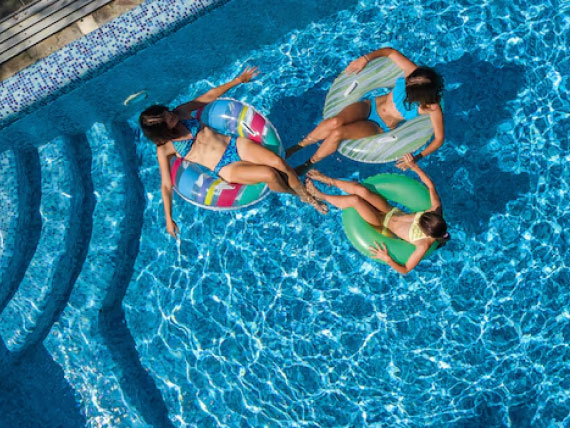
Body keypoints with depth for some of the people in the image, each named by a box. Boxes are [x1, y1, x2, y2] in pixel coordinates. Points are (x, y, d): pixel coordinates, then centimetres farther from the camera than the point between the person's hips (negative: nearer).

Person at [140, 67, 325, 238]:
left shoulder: (181, 112, 4)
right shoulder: (164, 149, -6)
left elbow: (209, 96, 13)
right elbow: (166, 185, -4)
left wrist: (238, 80, 13)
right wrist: (168, 219, -6)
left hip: (235, 144, 4)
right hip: (226, 168, -4)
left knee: (278, 162, -20)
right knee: (270, 174, -26)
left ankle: (307, 196, 3)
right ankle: (294, 193, 6)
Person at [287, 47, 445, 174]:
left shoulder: (432, 108, -22)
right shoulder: (413, 73, -16)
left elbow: (439, 138, -14)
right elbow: (390, 52, -3)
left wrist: (416, 158, -21)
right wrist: (365, 59, -14)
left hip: (380, 128, -2)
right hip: (370, 106, 2)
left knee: (338, 133, -27)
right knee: (334, 122, -30)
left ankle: (307, 164, -4)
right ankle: (298, 146, -8)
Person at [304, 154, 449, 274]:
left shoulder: (424, 245, -32)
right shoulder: (436, 211, -21)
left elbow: (405, 270, -25)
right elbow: (430, 185, -8)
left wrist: (387, 259, -39)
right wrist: (414, 166, -15)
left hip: (385, 224, -5)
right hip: (391, 210, 5)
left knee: (354, 199, -23)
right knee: (361, 190, -19)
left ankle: (321, 196, 7)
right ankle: (329, 180, 10)